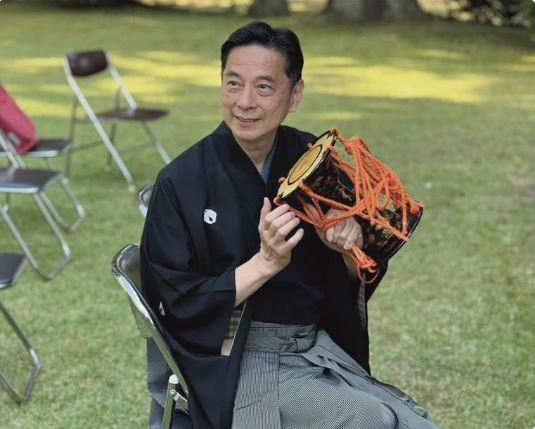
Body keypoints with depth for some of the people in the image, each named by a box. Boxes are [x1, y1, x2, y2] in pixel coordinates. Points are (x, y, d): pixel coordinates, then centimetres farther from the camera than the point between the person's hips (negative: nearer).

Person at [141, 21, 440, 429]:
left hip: (320, 347, 4)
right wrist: (265, 264, -21)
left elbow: (362, 277, 8)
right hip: (238, 361, -4)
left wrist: (351, 247, -15)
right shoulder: (182, 183, -10)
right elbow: (176, 307, -10)